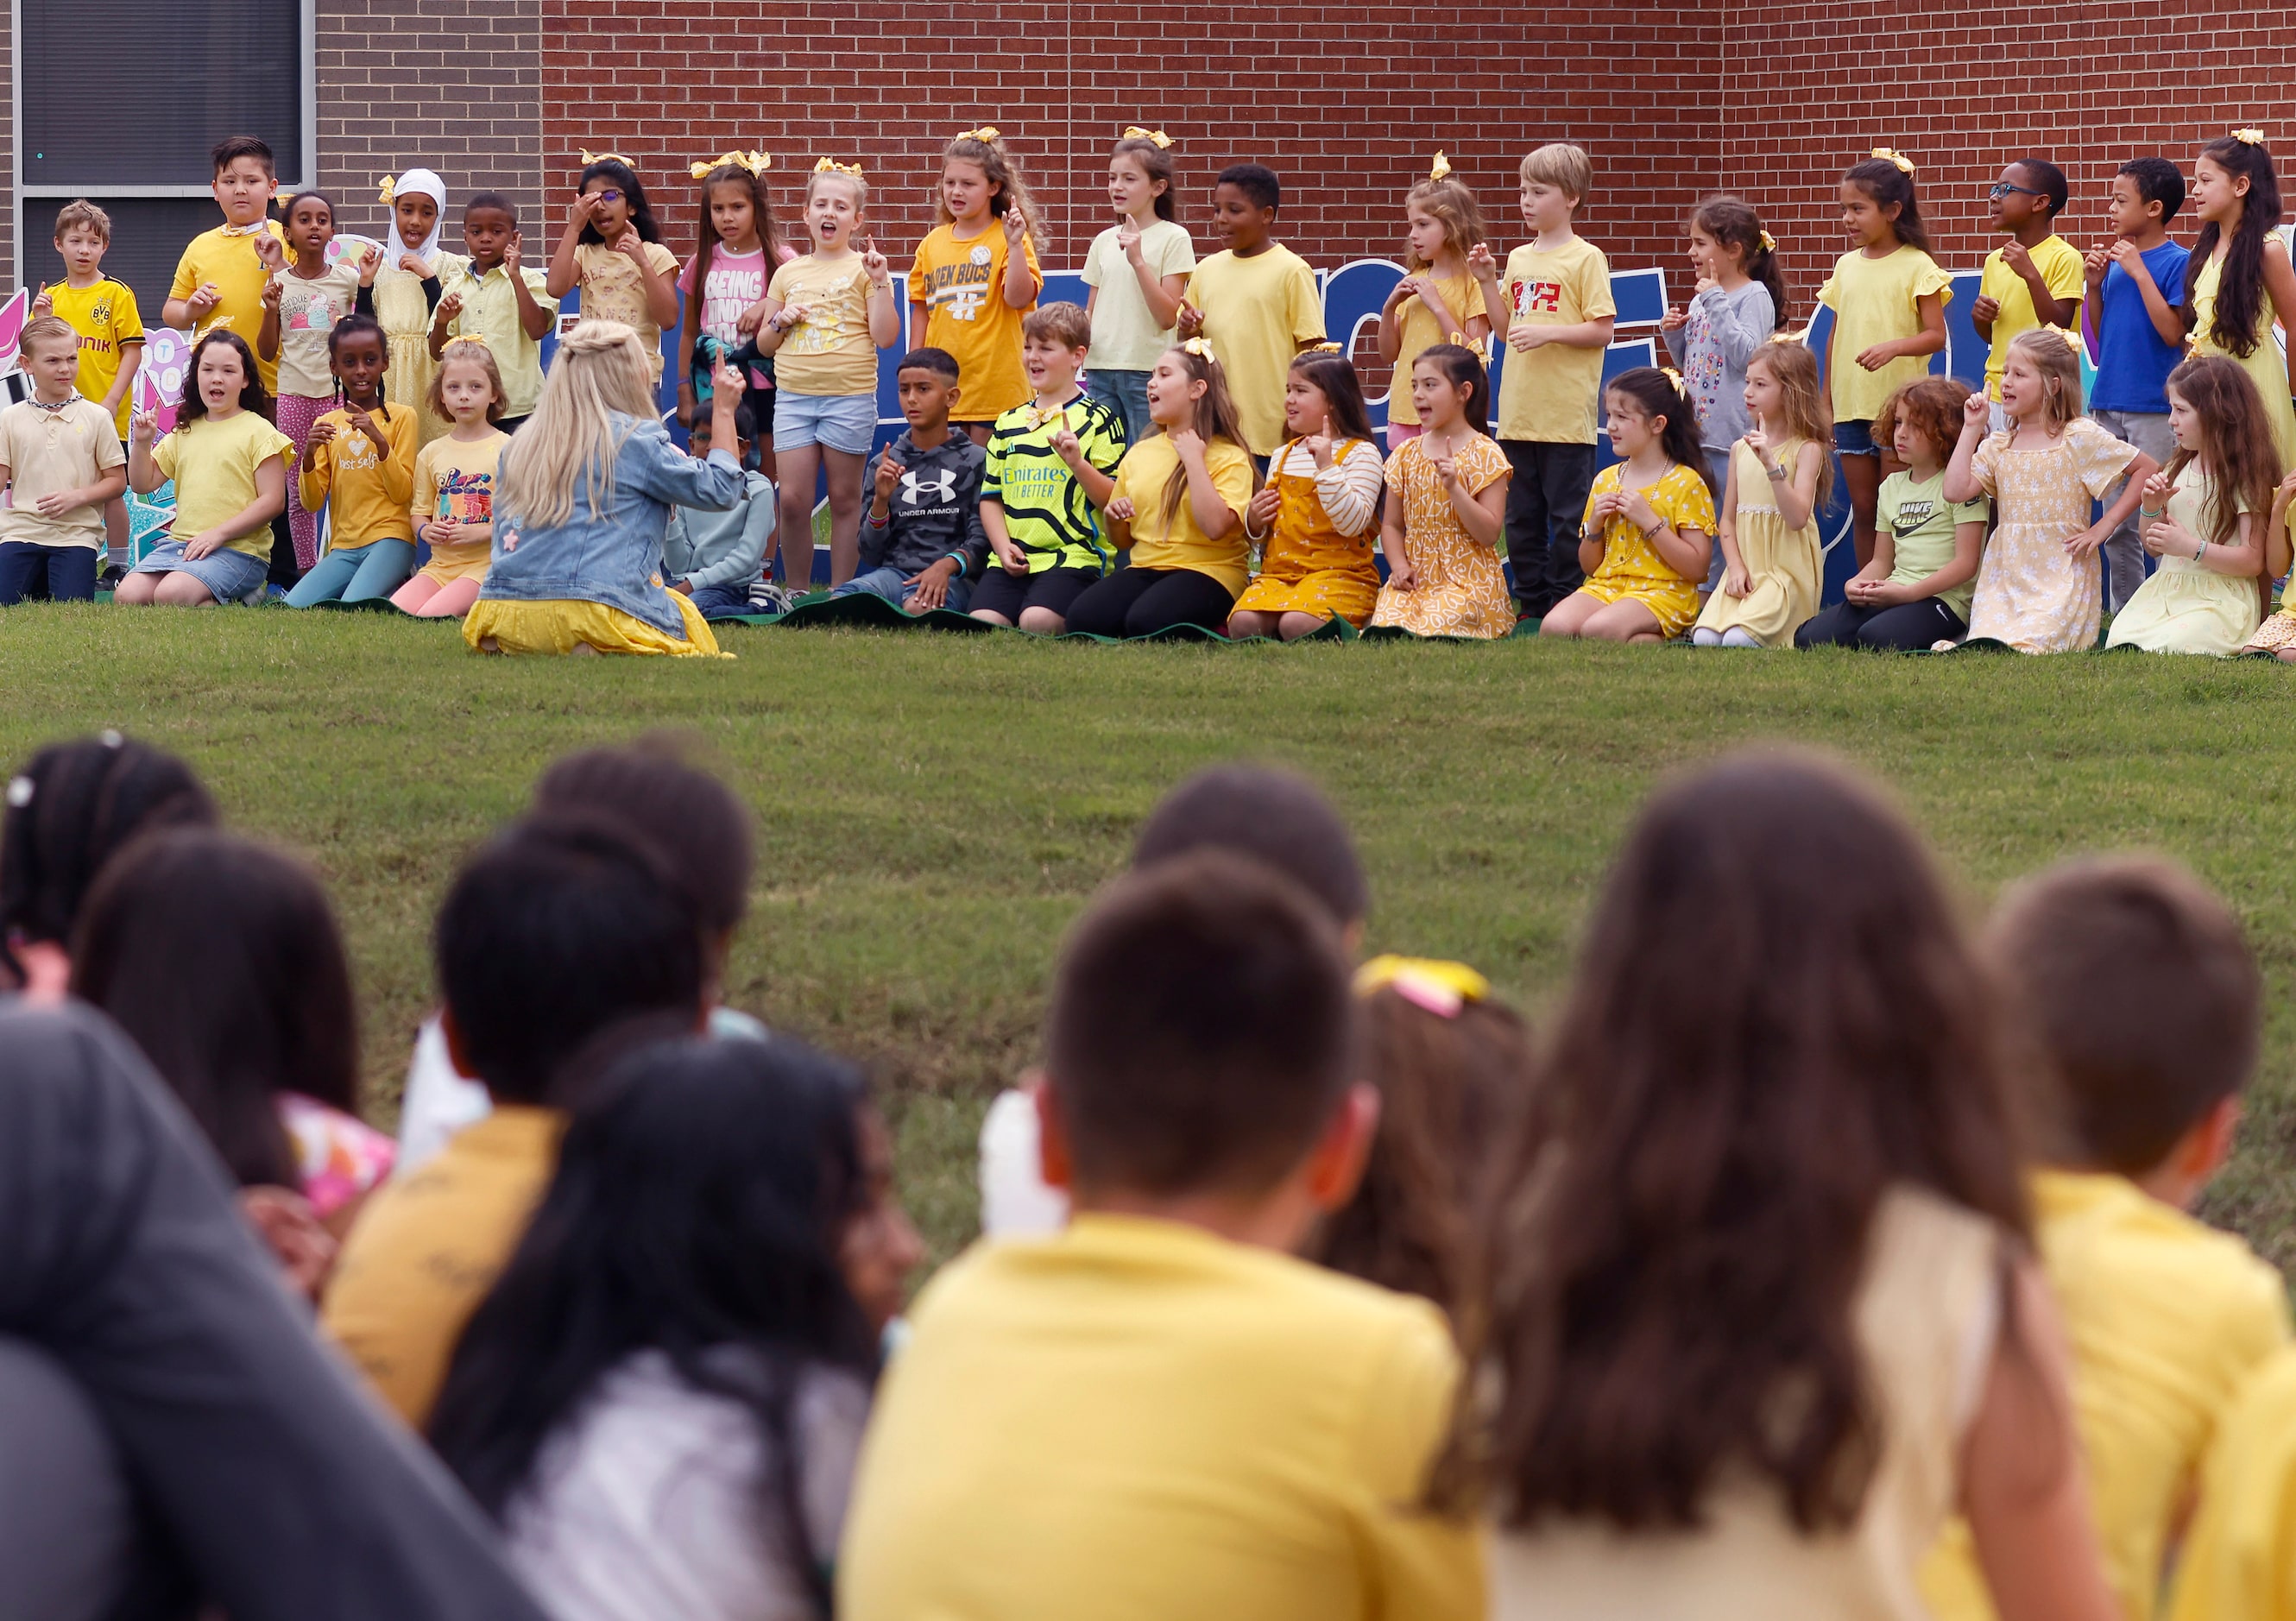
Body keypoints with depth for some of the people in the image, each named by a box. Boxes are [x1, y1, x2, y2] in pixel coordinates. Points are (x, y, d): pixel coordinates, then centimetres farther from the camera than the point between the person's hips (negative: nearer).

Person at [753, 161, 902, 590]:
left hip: (849, 397, -3)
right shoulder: (789, 273, 13)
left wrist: (880, 282, -13)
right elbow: (764, 345, 19)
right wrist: (780, 321, -2)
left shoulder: (865, 269, 3)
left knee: (845, 499, 2)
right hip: (793, 394, 3)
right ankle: (796, 590, 8)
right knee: (793, 499, -3)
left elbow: (885, 337, -6)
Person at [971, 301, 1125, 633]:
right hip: (1011, 561, 4)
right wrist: (1003, 547, 2)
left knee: (1036, 621, -30)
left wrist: (1078, 463, -18)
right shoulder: (1009, 423, 19)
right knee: (980, 624, -23)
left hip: (1073, 555, -4)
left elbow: (1112, 499, -1)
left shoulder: (1098, 419, 3)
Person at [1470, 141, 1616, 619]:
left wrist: (1548, 333, -18)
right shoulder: (1518, 259, 14)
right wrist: (1487, 281, 7)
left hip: (1567, 414, -7)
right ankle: (1531, 603, 17)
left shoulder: (1585, 258, -5)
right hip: (1518, 413, 7)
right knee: (1522, 517, 10)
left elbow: (1601, 330, -8)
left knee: (1567, 518, -2)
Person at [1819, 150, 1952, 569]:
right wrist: (1826, 404, 15)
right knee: (1863, 509, 8)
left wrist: (1894, 347, -27)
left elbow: (1936, 335, -9)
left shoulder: (1916, 266, -5)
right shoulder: (1847, 266, 11)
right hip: (1851, 405, 5)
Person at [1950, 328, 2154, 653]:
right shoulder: (1996, 447, 10)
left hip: (2061, 576, -4)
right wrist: (1971, 429, 3)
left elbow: (2147, 470, -2)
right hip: (2004, 580, 4)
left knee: (2027, 646, -22)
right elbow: (1956, 491, -3)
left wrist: (2104, 527, -7)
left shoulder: (2079, 438, -3)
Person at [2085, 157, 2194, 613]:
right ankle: (2124, 615, 17)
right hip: (2109, 402, 7)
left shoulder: (2178, 261, -7)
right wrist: (2093, 285, 2)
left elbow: (2173, 332, -16)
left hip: (2155, 408, -7)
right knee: (2115, 524, 10)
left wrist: (2140, 272, -15)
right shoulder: (2116, 259, 11)